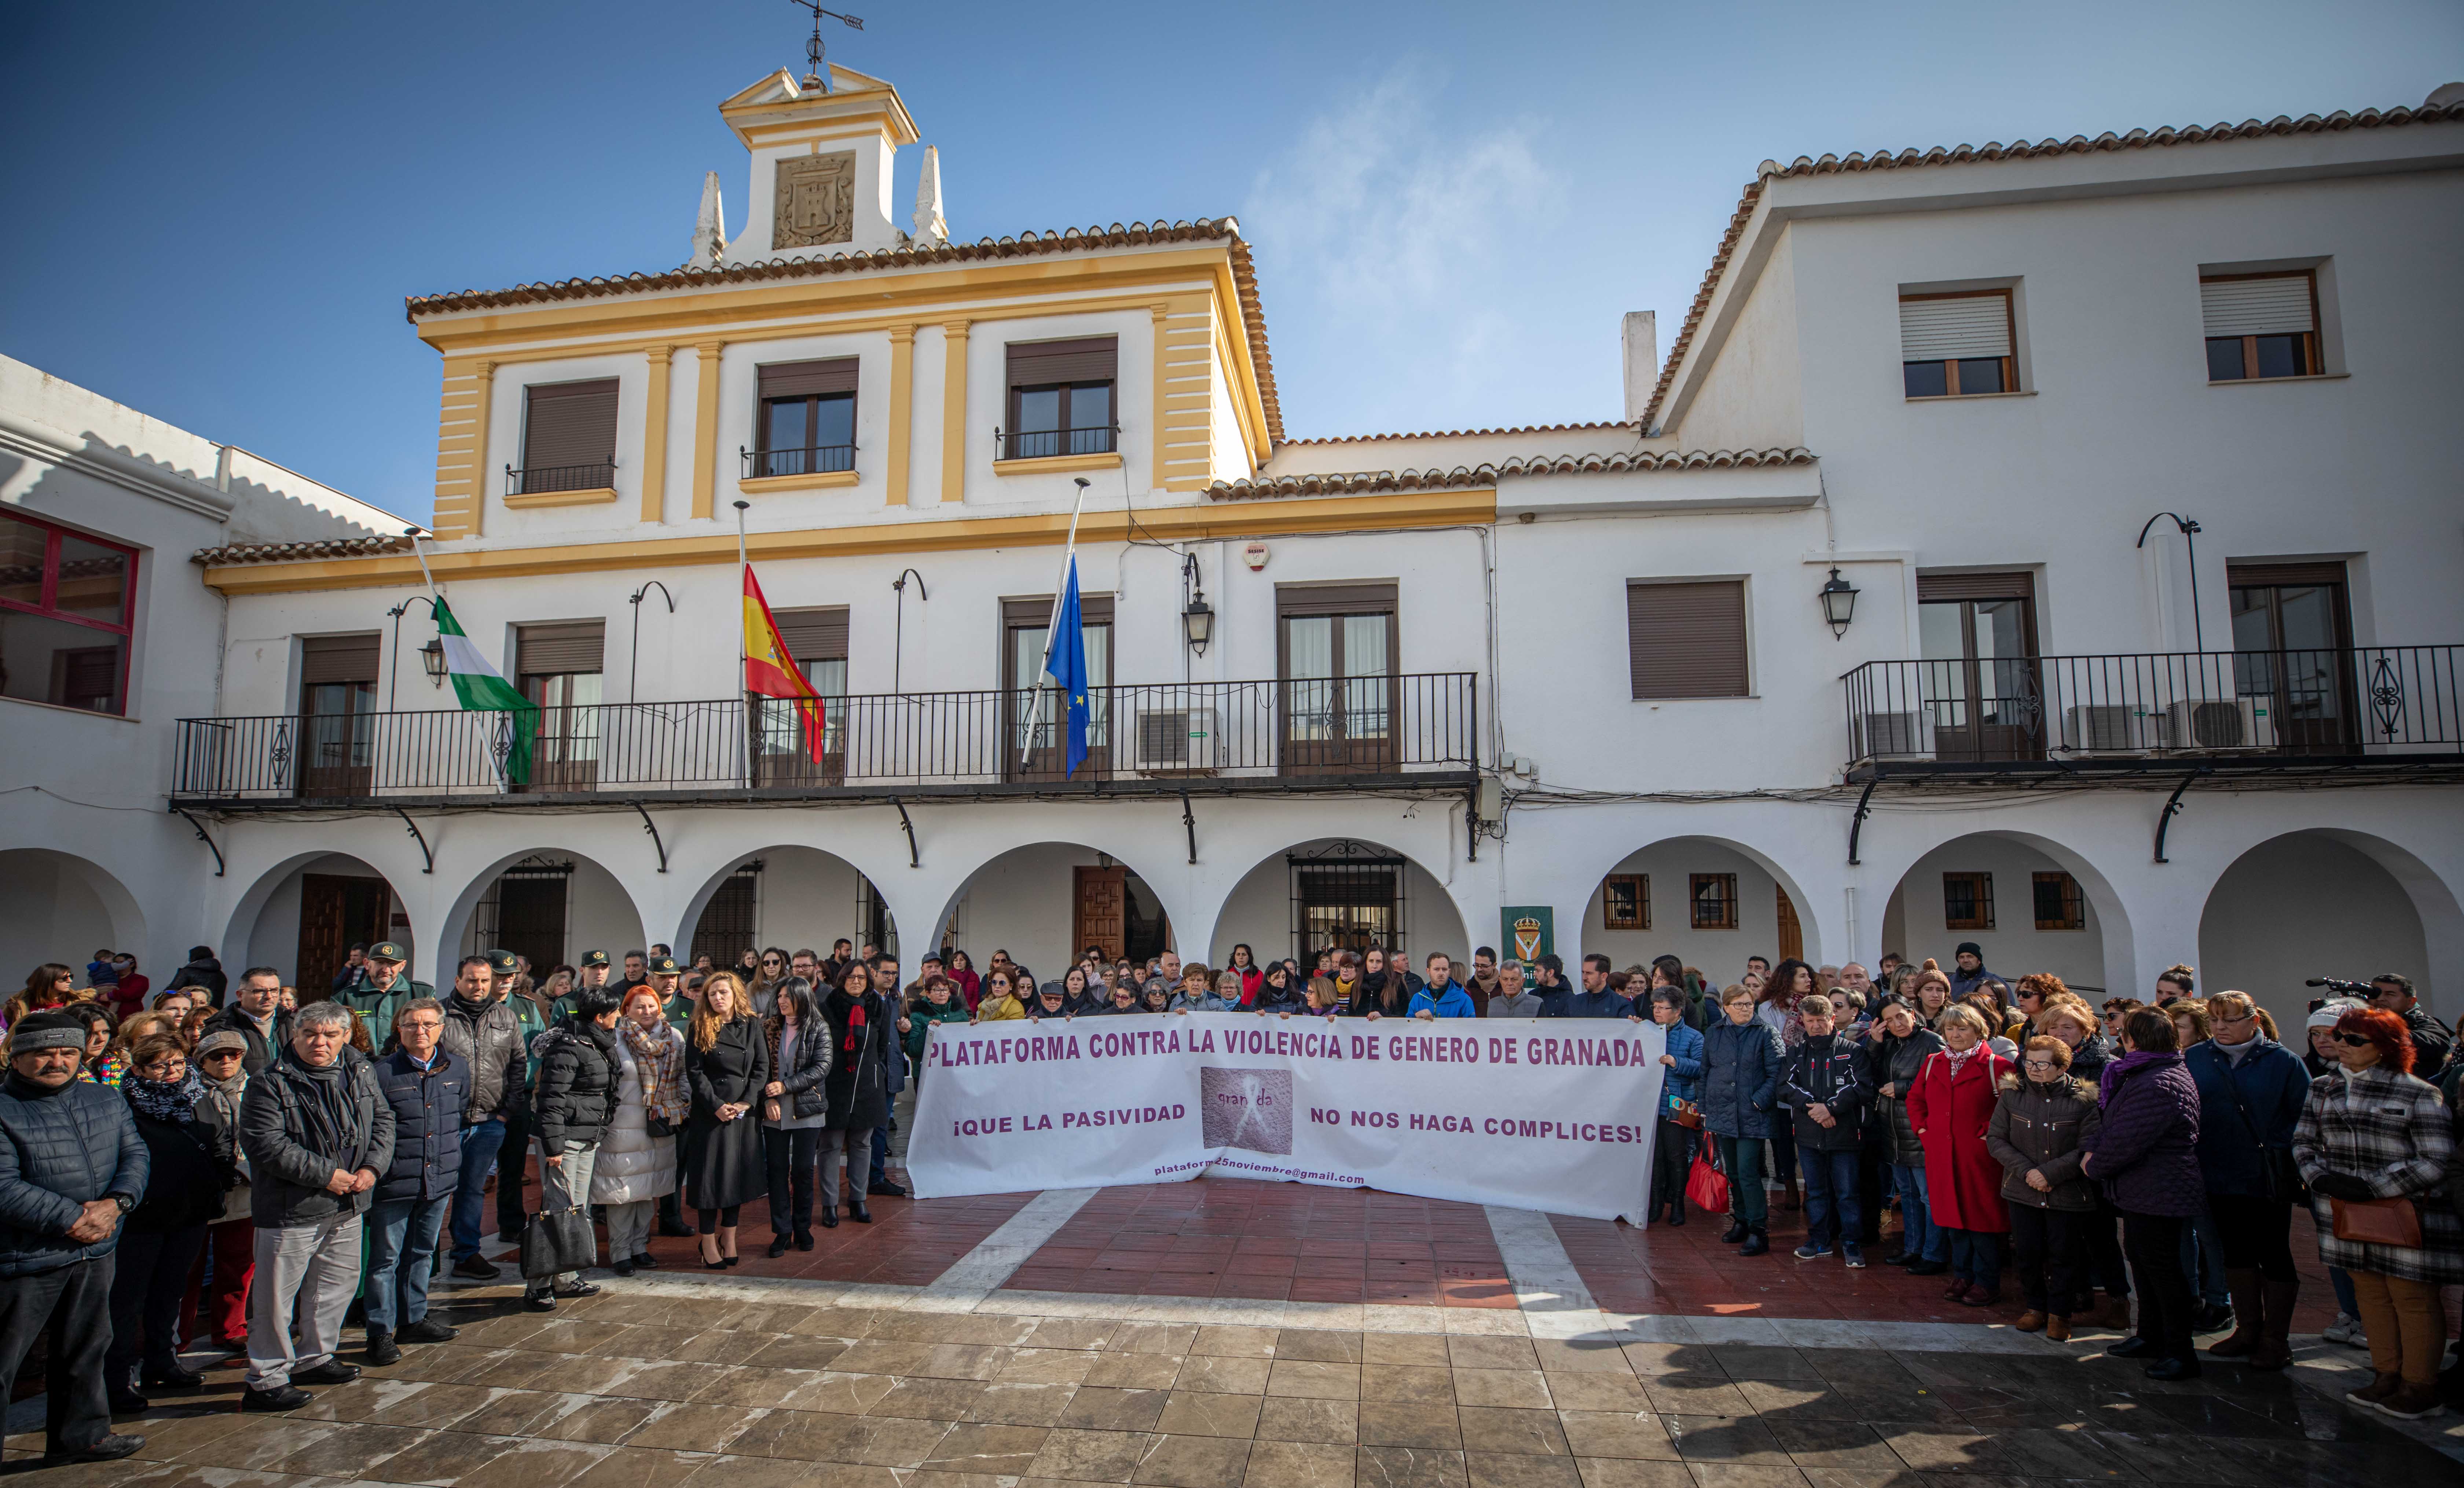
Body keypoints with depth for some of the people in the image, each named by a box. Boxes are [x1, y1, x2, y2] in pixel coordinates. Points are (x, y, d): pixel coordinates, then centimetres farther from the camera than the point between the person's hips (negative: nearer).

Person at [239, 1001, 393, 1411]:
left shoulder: (361, 1074, 5)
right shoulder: (269, 1083, -13)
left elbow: (383, 1120, 10)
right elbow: (266, 1144, -19)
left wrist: (372, 1167, -7)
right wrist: (326, 1175, -19)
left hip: (347, 1207, 6)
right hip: (291, 1208, -6)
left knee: (338, 1285, 19)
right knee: (276, 1297, 3)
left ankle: (314, 1358, 37)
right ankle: (266, 1381, 18)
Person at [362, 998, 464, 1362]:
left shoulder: (457, 1070, 5)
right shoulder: (382, 1072, -11)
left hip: (440, 1180, 5)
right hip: (394, 1182, -5)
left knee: (423, 1253, 18)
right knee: (385, 1258, 4)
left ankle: (413, 1320, 31)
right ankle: (381, 1333, 14)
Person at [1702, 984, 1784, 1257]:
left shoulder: (1767, 1033, -3)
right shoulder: (1713, 1034, 9)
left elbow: (1777, 1074, -6)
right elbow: (1705, 1073, 13)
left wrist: (1759, 1102, -14)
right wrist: (1705, 1109, 10)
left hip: (1752, 1117, -5)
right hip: (1722, 1115, 5)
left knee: (1747, 1172, -9)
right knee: (1732, 1172, 13)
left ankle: (1759, 1231, -2)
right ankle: (1741, 1222, 27)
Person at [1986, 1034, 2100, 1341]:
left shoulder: (2082, 1099, -8)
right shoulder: (2012, 1094, -2)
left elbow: (2088, 1149, -11)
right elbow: (1995, 1139, 0)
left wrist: (2050, 1174, -17)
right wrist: (2026, 1171, -13)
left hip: (2067, 1194, -2)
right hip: (2022, 1191, 2)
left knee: (2064, 1255, 6)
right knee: (2027, 1252, 7)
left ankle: (2059, 1314, 23)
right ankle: (2036, 1307, 27)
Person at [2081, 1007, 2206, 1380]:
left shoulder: (2158, 1086, -25)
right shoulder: (2142, 1076, 11)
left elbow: (2128, 1140, -25)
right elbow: (2114, 1124, 16)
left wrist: (2095, 1165, -9)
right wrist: (2095, 1151, 1)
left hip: (2159, 1193, -11)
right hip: (2144, 1192, 11)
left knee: (2162, 1268, -2)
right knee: (2142, 1261, 20)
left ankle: (2181, 1353, 8)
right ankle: (2151, 1336, 32)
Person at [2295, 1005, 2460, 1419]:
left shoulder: (2418, 1094, -10)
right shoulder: (2323, 1089, 7)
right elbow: (2303, 1142, 12)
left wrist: (2371, 1187, -17)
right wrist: (2322, 1177, -6)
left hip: (2405, 1211, -5)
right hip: (2347, 1213, 5)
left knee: (2413, 1299, 5)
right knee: (2369, 1293, 13)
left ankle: (2420, 1386, 19)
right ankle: (2387, 1376, 26)